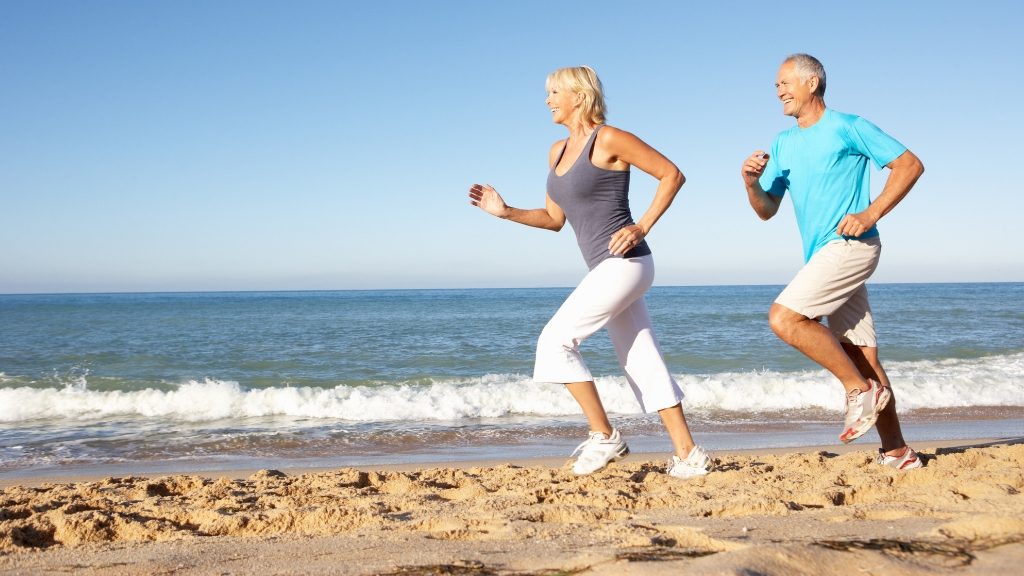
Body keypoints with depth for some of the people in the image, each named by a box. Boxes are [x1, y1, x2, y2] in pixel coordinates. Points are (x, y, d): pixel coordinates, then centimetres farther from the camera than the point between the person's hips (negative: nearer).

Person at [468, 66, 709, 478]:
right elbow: (554, 219, 19)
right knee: (641, 361, 8)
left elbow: (672, 174, -6)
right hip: (607, 269, 9)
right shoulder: (557, 152, 15)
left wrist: (642, 227, -13)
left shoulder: (609, 140, -9)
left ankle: (604, 437, -3)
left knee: (555, 340, -10)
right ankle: (689, 455, 12)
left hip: (624, 262, -9)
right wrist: (505, 211, 6)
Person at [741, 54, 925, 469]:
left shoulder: (847, 128, -2)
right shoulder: (783, 146, 18)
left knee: (784, 318, -20)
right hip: (824, 256, 7)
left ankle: (861, 390, -9)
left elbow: (910, 164, -3)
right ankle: (897, 452, 10)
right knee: (862, 357, 5)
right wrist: (751, 184, -3)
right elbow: (767, 210, 18)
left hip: (850, 246, -7)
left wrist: (870, 214, -13)